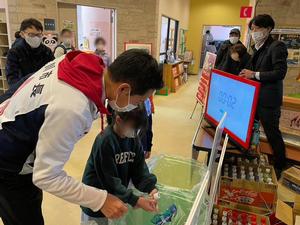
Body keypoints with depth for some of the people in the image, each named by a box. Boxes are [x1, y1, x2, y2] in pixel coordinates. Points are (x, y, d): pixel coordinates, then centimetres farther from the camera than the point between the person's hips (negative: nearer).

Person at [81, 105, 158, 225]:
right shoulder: (105, 142, -28)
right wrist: (135, 200, -31)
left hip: (118, 198, 6)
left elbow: (140, 169, -8)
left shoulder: (134, 139, -7)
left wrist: (151, 188, -25)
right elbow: (110, 180, -28)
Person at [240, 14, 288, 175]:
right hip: (253, 96, 8)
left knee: (272, 133, 3)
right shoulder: (257, 47, 12)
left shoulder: (277, 47, -12)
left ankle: (279, 166, 21)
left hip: (268, 100, -8)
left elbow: (280, 73, -20)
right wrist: (247, 74, 3)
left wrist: (254, 75, -20)